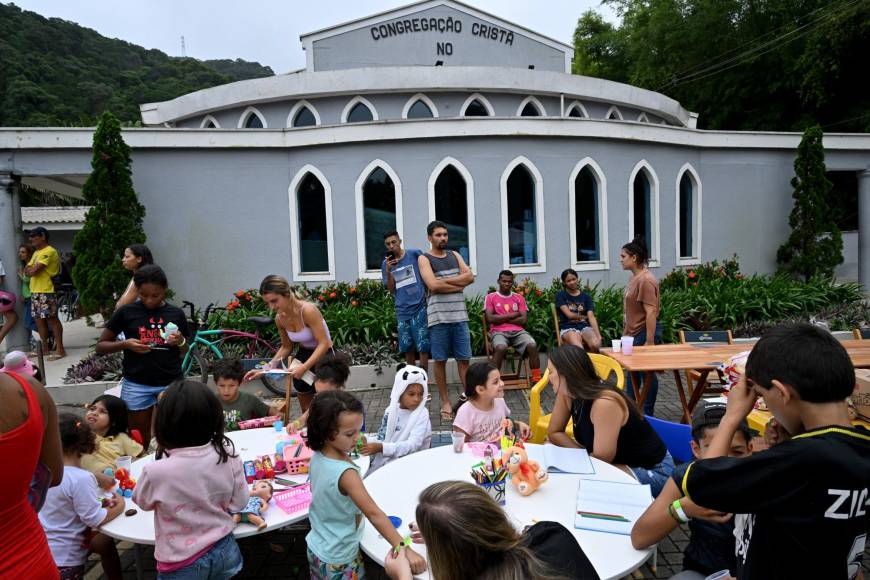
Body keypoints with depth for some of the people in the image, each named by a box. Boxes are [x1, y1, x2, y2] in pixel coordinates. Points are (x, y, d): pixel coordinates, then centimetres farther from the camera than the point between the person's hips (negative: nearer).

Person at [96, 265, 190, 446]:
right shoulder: (126, 312, -1)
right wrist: (125, 344, -13)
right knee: (139, 439, 8)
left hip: (170, 384, 1)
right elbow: (101, 346, 5)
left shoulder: (176, 314, 3)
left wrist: (181, 342, -9)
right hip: (136, 385, -1)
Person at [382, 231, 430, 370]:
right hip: (402, 311, 3)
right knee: (407, 348, 11)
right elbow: (391, 290, 5)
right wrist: (388, 271, -10)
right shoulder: (386, 263, 7)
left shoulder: (415, 254, -2)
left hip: (419, 307, -3)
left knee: (422, 347, -4)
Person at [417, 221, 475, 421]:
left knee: (464, 359, 6)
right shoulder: (424, 258, 1)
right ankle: (445, 402, 14)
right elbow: (433, 285, -14)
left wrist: (445, 280, -9)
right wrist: (459, 283, -6)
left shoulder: (454, 255, 15)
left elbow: (470, 276, 1)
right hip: (438, 316, -3)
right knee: (440, 361, 4)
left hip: (459, 315, 4)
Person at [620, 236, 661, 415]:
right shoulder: (634, 278, 10)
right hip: (633, 334, 10)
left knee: (647, 373, 3)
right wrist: (626, 333, 19)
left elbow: (651, 312, -22)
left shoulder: (646, 280, -19)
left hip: (644, 334, -10)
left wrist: (650, 341, -23)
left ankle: (647, 414, 16)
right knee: (632, 371, 17)